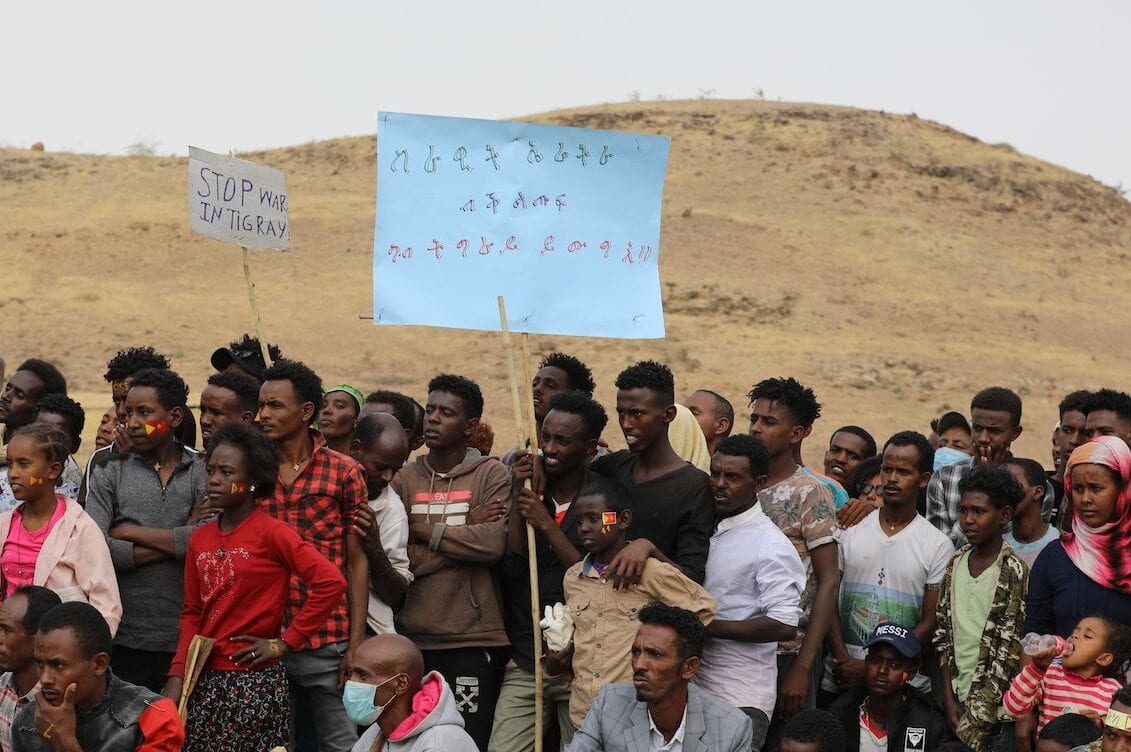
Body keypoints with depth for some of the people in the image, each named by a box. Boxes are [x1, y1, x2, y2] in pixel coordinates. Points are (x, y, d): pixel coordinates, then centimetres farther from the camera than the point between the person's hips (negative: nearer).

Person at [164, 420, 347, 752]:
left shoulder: (272, 532, -10)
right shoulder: (199, 539, 8)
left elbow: (331, 582, -19)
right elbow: (192, 614, 10)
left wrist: (286, 642, -14)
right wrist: (177, 678, -1)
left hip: (254, 682, -6)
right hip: (205, 678, 6)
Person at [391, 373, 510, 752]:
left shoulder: (492, 475, 2)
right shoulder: (404, 479, 9)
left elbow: (494, 544, -13)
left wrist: (427, 530, -6)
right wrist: (466, 535, -10)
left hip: (474, 638, -3)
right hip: (413, 636, 3)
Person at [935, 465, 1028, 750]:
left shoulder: (1015, 573, -11)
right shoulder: (956, 565, 7)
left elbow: (1008, 654, -12)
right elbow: (943, 637, 9)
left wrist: (976, 723, -12)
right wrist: (949, 698, 0)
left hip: (996, 709, -5)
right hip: (958, 702, 5)